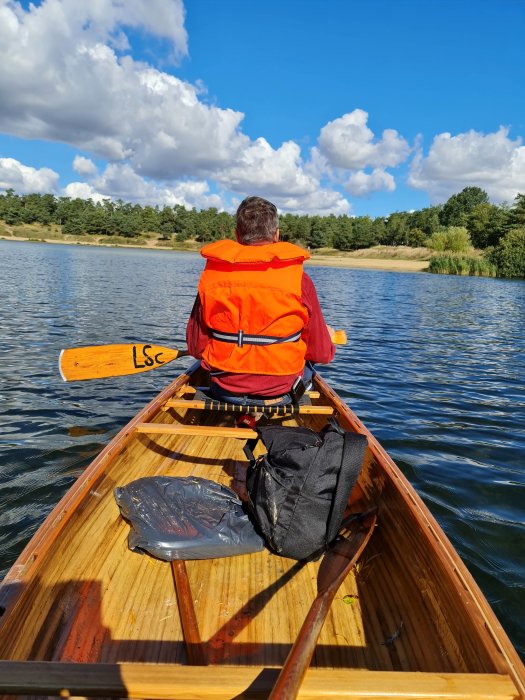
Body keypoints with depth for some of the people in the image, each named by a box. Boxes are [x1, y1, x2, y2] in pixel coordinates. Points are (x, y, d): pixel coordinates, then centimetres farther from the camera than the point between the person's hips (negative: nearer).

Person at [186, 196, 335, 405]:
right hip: (280, 392, -1)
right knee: (308, 358, 29)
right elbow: (321, 353, -7)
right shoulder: (298, 278, -13)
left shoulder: (211, 275, -8)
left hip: (224, 392, 2)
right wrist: (327, 337, 18)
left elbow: (195, 347, -3)